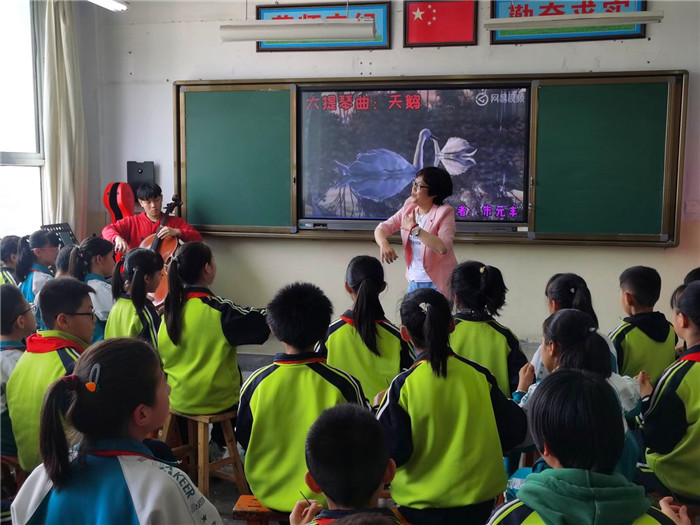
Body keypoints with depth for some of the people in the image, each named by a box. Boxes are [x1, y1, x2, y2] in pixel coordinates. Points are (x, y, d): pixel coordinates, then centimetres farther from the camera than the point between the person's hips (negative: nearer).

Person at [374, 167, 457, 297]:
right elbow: (382, 228, 3)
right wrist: (384, 244, -19)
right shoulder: (409, 208, 5)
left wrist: (414, 228, -23)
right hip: (414, 281, 6)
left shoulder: (444, 212, -13)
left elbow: (443, 247, -28)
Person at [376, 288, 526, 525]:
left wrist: (381, 412, 1)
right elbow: (514, 431, -1)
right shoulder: (479, 376, -8)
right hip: (479, 501, 3)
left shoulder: (403, 386, -17)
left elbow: (389, 452, -16)